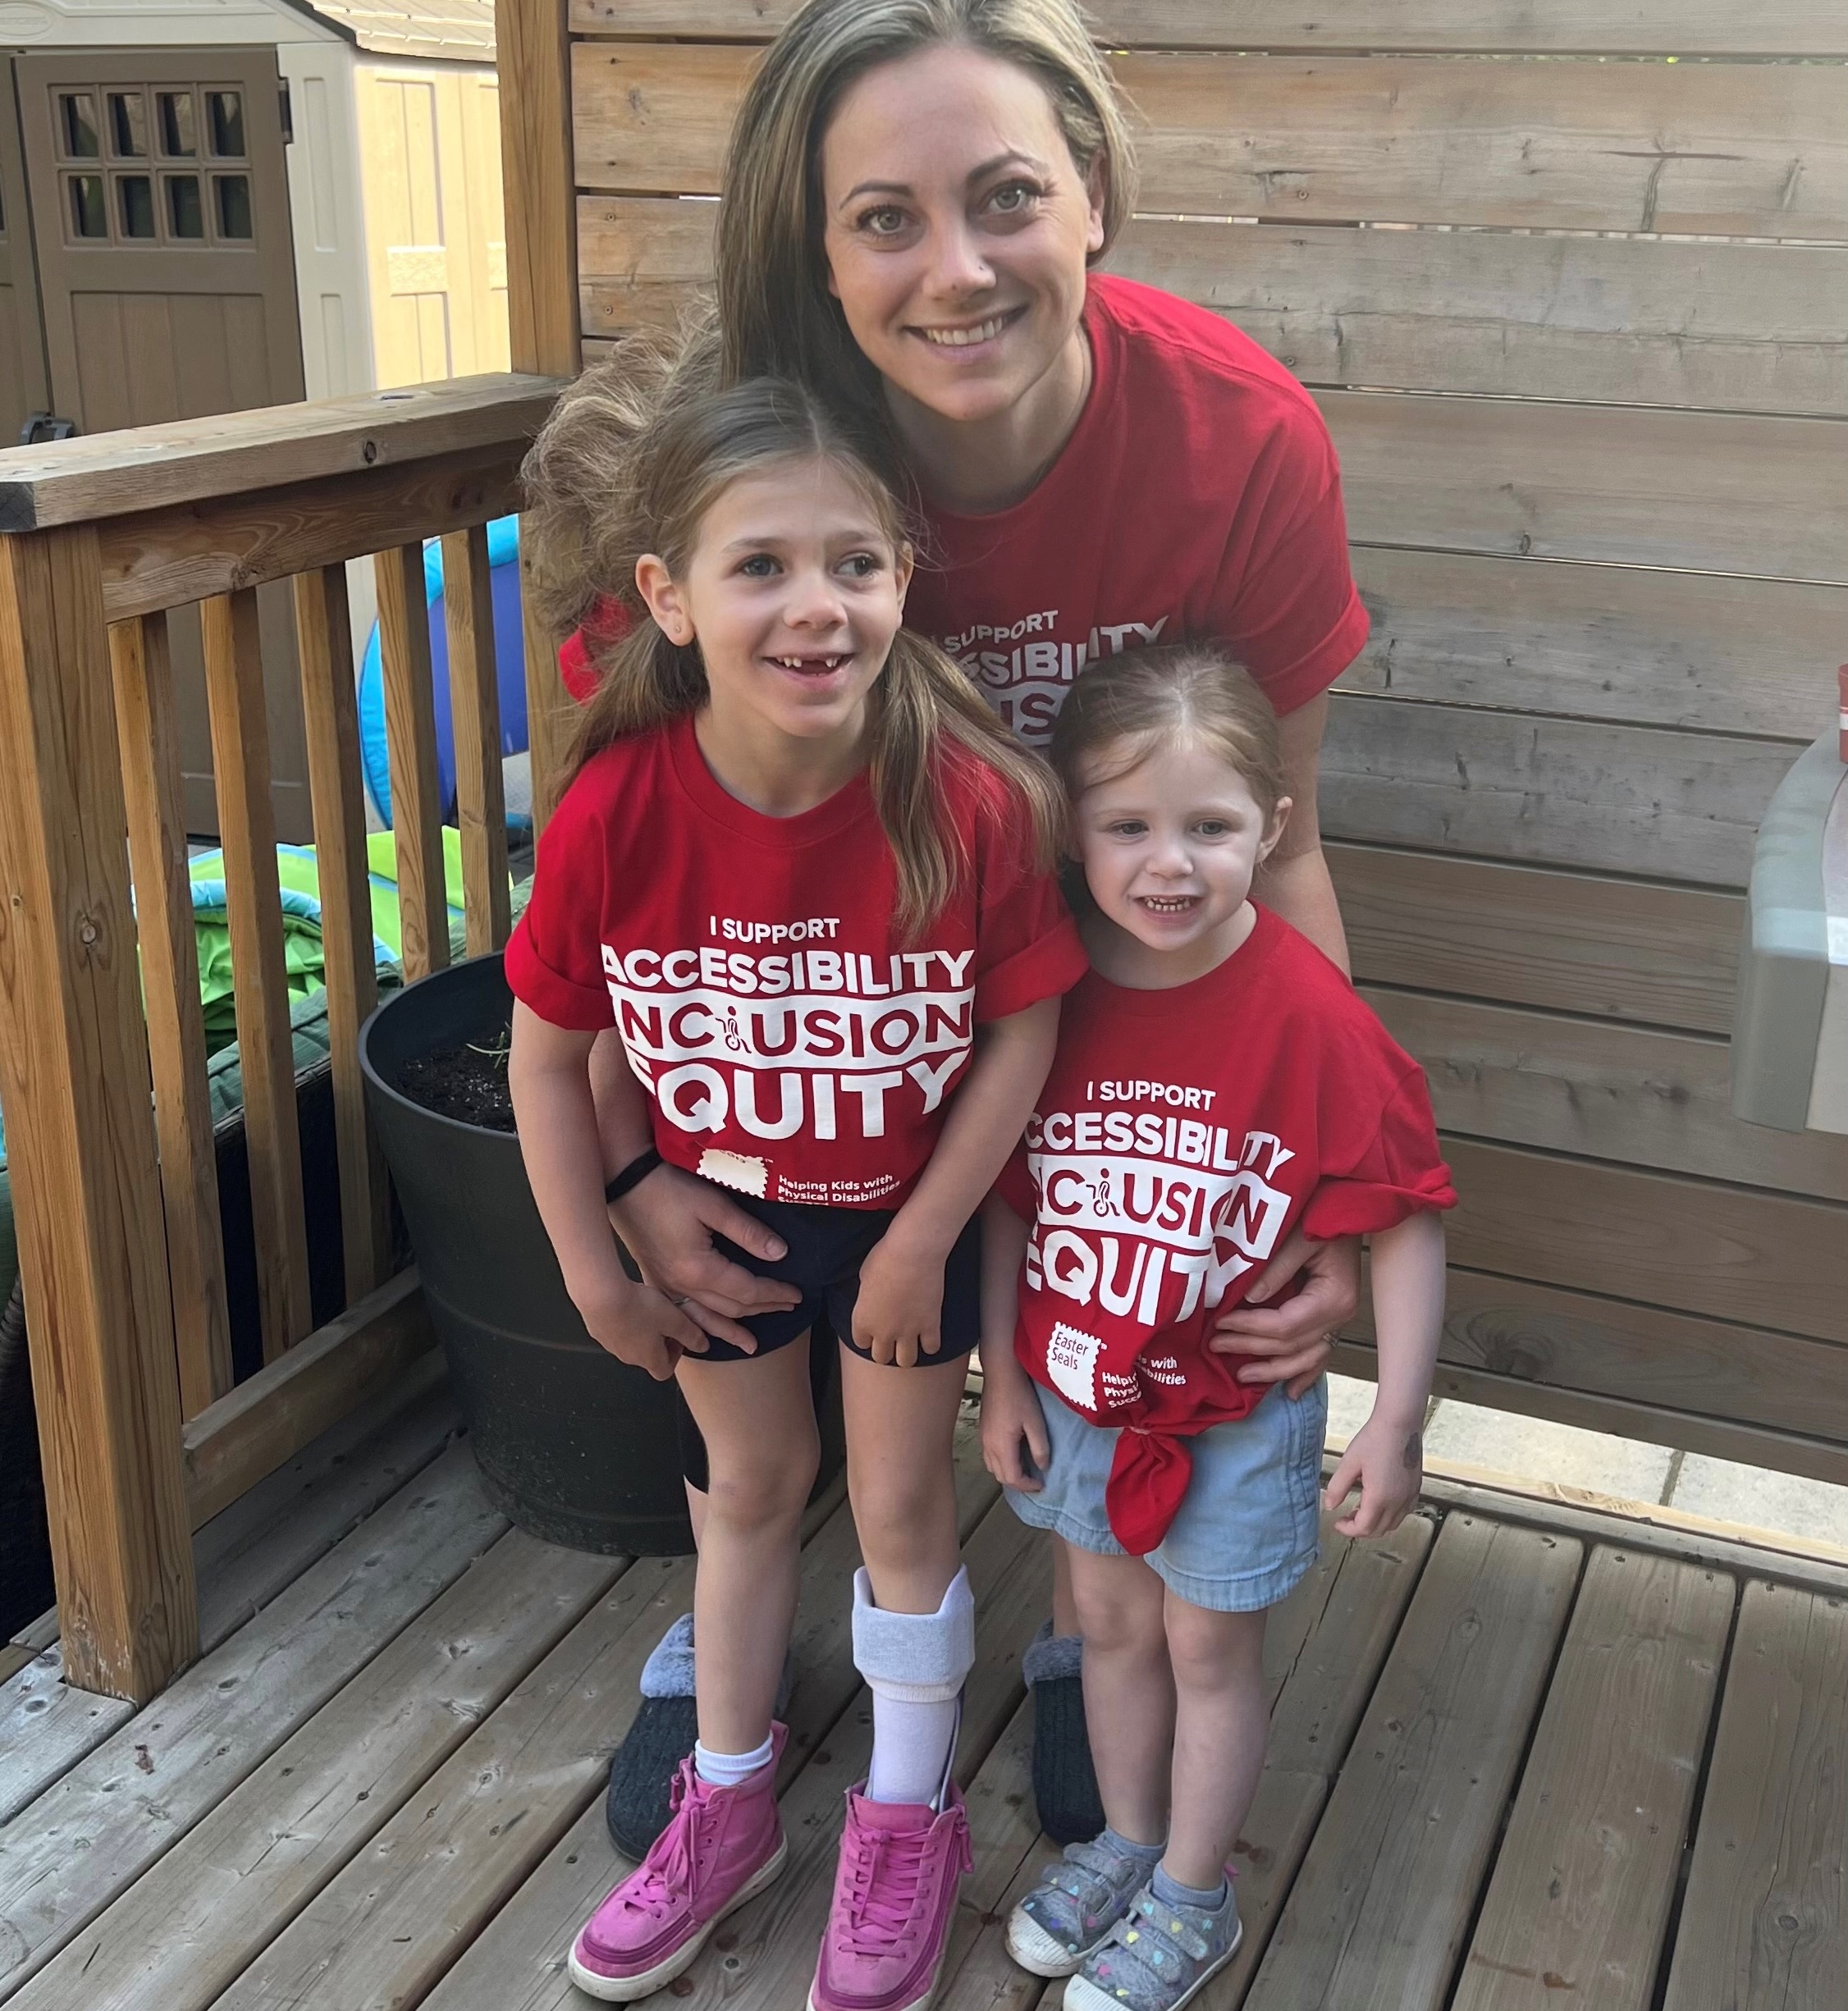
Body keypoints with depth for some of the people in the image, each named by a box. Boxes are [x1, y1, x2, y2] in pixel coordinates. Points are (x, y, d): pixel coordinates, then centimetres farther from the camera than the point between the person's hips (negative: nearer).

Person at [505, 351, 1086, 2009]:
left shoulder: (970, 800, -29)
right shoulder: (616, 813, -26)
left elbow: (1024, 1030, -17)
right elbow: (548, 1054, -12)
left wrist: (922, 1239, -13)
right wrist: (595, 1271, -5)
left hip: (910, 1208, -1)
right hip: (716, 1205, 2)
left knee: (901, 1503, 14)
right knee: (751, 1486, 21)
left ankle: (908, 1824, 38)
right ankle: (729, 1804, 44)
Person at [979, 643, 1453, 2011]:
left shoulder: (1310, 1013, -24)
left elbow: (1405, 1218, -17)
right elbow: (1006, 1194, -2)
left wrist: (1398, 1416, -16)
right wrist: (1003, 1372, 3)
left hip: (1234, 1409, -3)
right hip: (1076, 1391, 4)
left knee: (1211, 1647, 15)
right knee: (1112, 1622, 23)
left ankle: (1193, 1899, 38)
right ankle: (1129, 1839, 47)